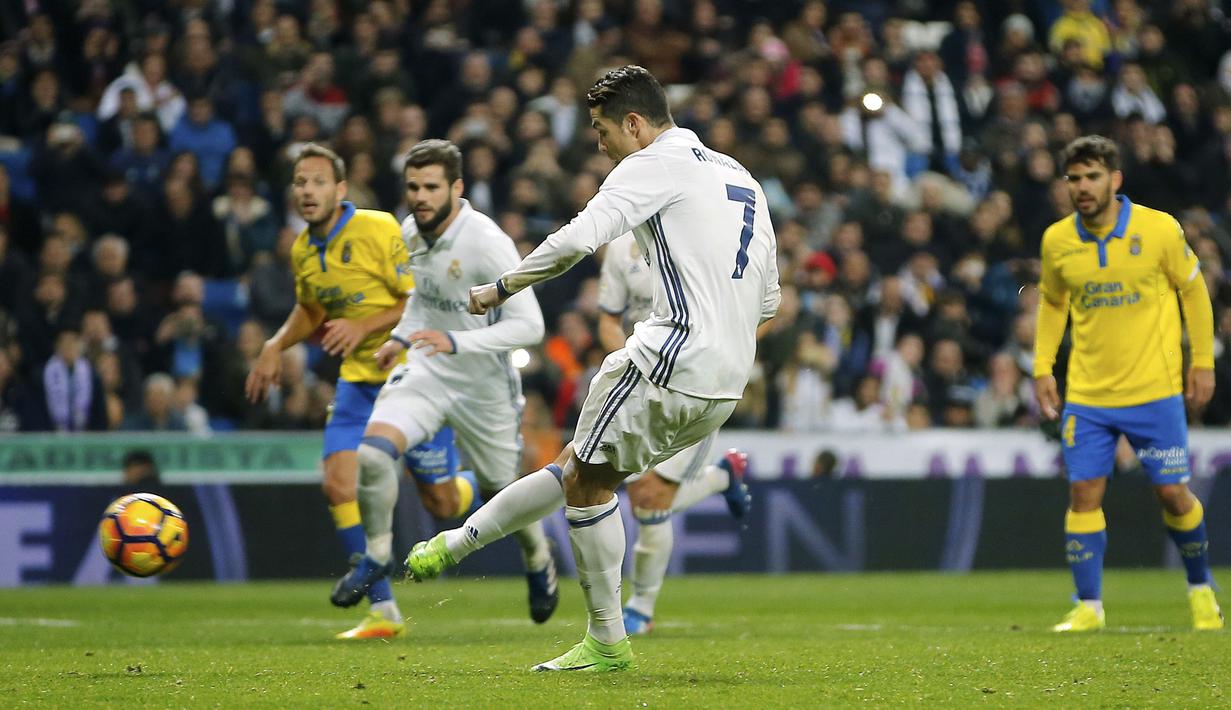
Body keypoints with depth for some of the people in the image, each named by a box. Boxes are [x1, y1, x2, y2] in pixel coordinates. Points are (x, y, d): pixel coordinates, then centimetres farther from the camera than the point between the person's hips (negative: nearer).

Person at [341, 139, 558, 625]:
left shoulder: (487, 243, -24)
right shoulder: (412, 231, -2)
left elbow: (529, 326, -26)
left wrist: (455, 341, -34)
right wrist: (401, 336, 7)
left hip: (484, 385, -4)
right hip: (425, 370, 4)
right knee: (371, 453, -22)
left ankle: (538, 560, 45)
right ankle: (377, 557, 0)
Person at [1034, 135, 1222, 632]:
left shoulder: (1159, 229, -9)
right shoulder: (1057, 241, -2)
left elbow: (1193, 290, 4)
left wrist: (1203, 361, 2)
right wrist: (1042, 368, 6)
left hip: (1154, 390, -2)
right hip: (1086, 394, 2)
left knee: (1172, 494, 0)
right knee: (1083, 494, -5)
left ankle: (1200, 589, 24)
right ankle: (1088, 607, 4)